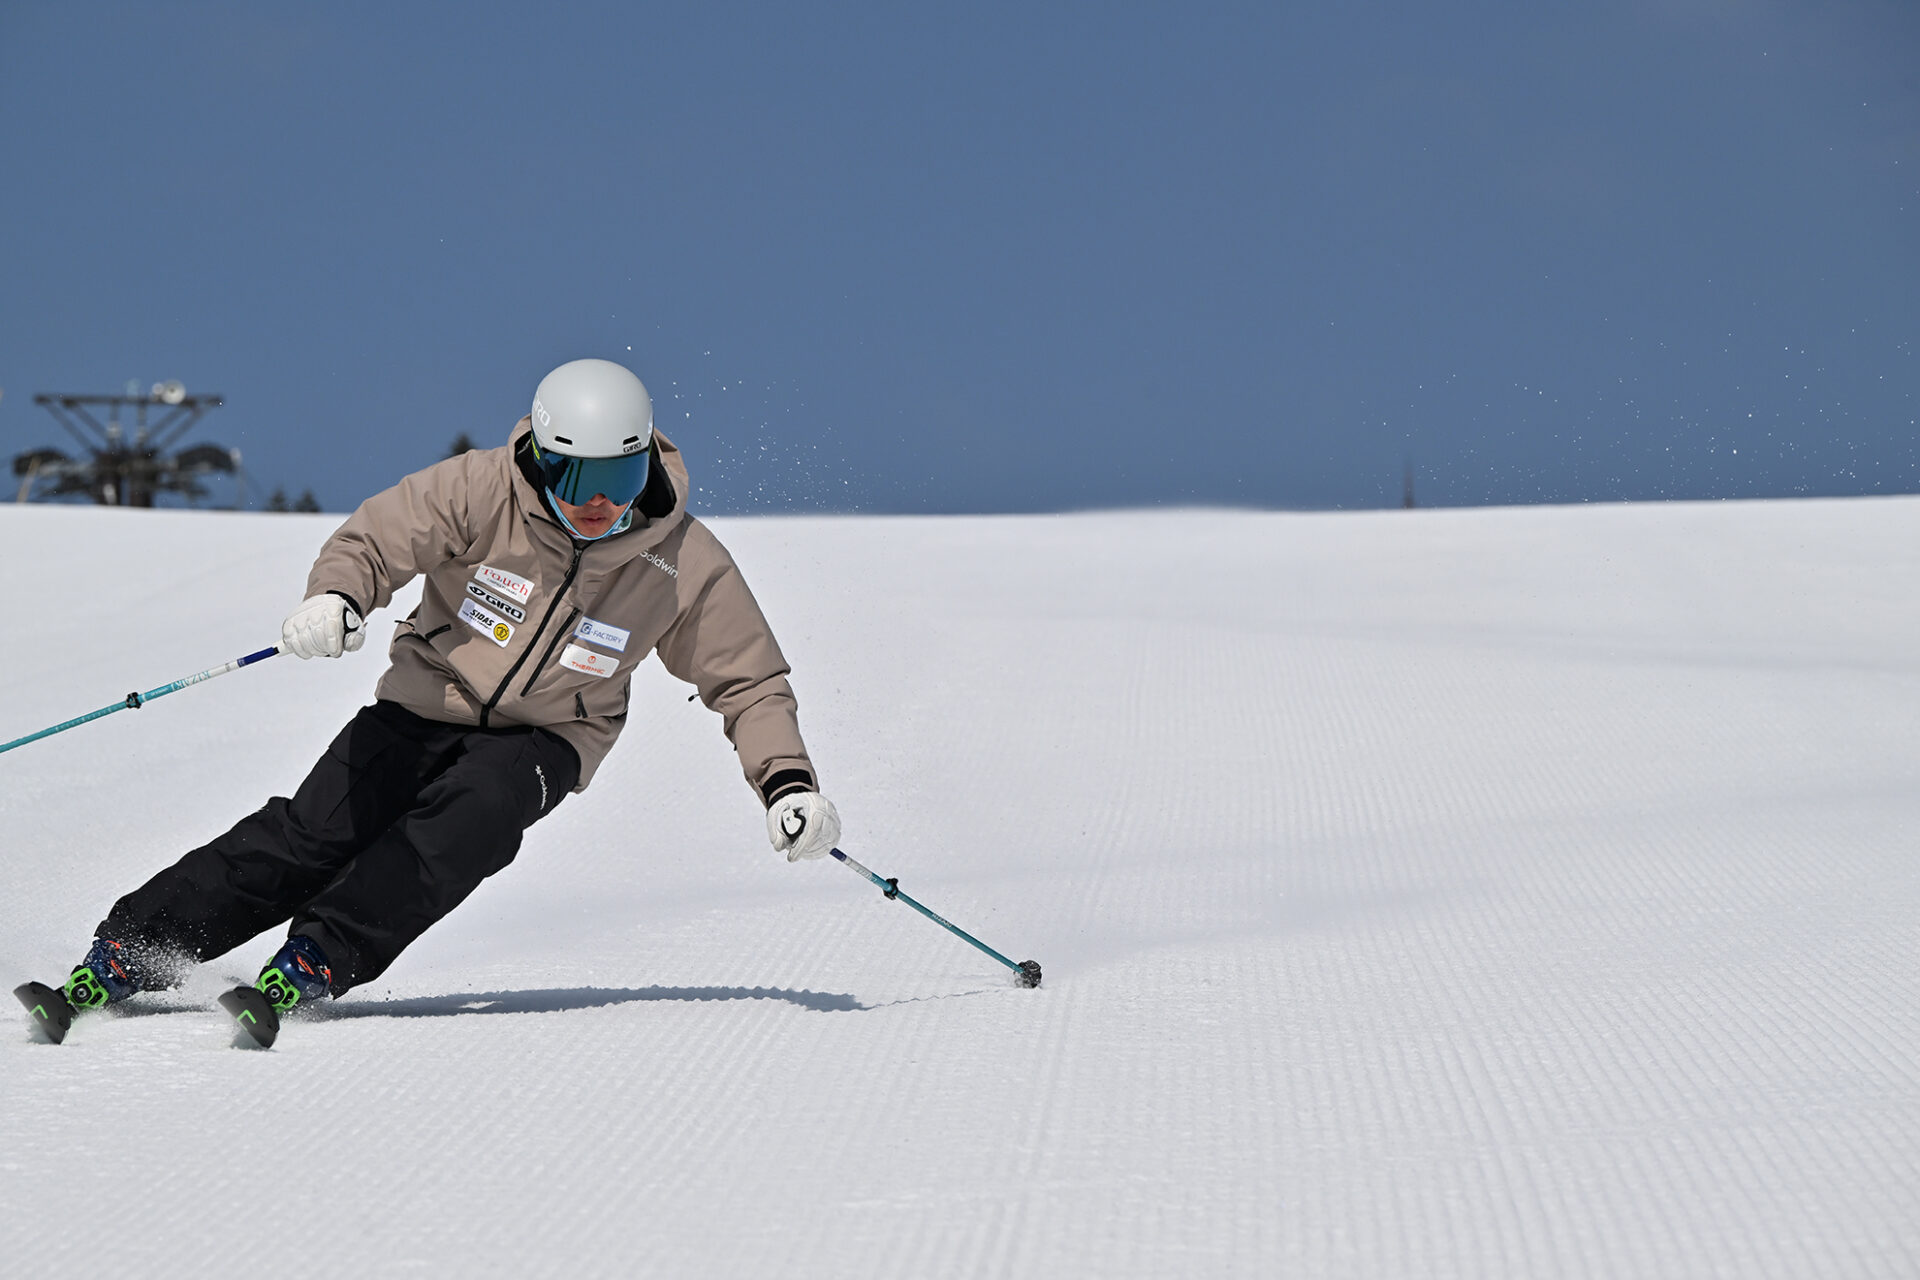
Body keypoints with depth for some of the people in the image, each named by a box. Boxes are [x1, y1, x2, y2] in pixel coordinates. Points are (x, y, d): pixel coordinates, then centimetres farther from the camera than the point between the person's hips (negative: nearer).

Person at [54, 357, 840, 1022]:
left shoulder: (686, 563, -13)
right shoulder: (483, 490, -17)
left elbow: (749, 683, -4)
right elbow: (377, 538, -18)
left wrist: (788, 781, -18)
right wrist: (335, 597, -41)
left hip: (545, 738, 0)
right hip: (430, 704, 0)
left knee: (469, 818, -32)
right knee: (310, 834, -16)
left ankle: (316, 964, -32)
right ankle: (126, 952, -12)